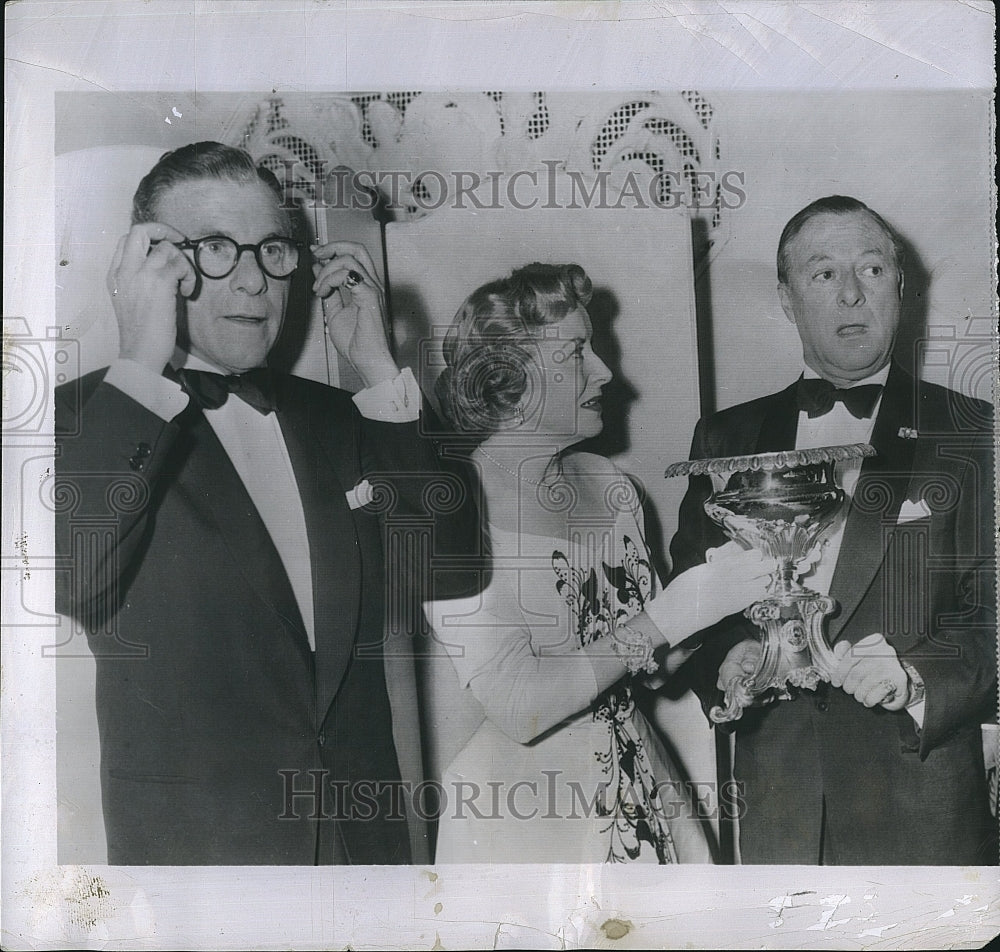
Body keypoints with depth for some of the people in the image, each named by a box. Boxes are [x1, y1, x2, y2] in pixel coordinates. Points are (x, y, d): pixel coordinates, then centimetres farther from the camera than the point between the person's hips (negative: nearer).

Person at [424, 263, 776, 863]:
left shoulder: (606, 484, 1)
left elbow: (654, 661, 7)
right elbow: (516, 710, -24)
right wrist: (671, 615, -24)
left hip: (643, 790, 6)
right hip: (521, 812, -6)